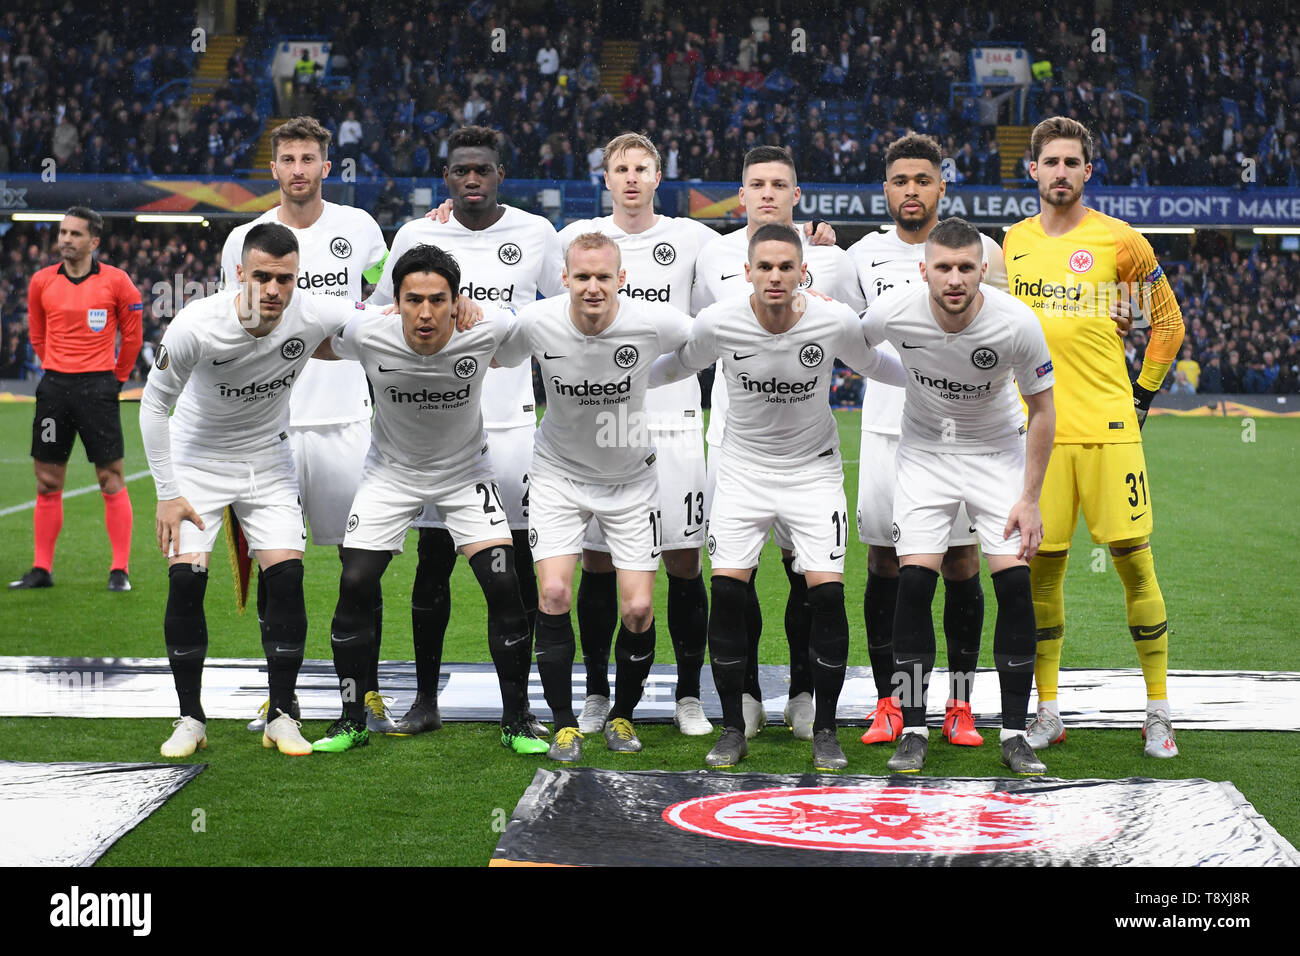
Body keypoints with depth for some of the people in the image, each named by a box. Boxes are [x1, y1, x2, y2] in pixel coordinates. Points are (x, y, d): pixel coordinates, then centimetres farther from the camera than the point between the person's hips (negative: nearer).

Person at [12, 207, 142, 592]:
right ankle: (42, 569, 14)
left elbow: (132, 334, 7)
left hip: (98, 387, -3)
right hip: (54, 386, 3)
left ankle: (120, 570, 2)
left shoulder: (115, 281, -4)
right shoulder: (42, 282, 5)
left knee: (110, 477, -3)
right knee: (47, 481, 6)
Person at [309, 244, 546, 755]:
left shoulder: (487, 331, -26)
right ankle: (351, 721, 8)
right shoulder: (367, 334, -26)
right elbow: (322, 348, -2)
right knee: (354, 585, -8)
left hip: (465, 472, 0)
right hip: (391, 473, 0)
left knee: (504, 587, -11)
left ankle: (517, 721, 4)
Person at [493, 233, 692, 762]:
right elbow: (489, 361, 3)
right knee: (553, 594, -14)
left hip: (631, 477, 0)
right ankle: (564, 723, 3)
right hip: (559, 473, 0)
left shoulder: (652, 323, -21)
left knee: (638, 608, -5)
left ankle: (622, 716, 20)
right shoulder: (536, 323, -19)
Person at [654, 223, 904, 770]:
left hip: (814, 470, 0)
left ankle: (825, 731, 3)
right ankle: (732, 730, 5)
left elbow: (875, 366, 7)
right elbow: (678, 366, 8)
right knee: (727, 591, -11)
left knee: (826, 592, -12)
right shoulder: (717, 324, -14)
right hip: (744, 468, 1)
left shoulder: (836, 323, -15)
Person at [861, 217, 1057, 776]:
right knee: (914, 582, -12)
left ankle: (1015, 733, 2)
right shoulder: (893, 313, -23)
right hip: (924, 451, 0)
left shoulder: (1016, 324, -25)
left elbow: (1041, 408, -11)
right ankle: (913, 730, 0)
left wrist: (1030, 499, -11)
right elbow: (846, 344, 3)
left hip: (998, 451, 0)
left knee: (1014, 584, -10)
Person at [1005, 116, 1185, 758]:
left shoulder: (1120, 241, -1)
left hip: (1108, 427, -3)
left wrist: (1142, 394, 4)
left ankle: (1158, 711, 6)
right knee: (1043, 567, 4)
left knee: (1134, 561, -2)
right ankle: (1047, 711, 14)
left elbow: (1167, 324, 8)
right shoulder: (1013, 243, 10)